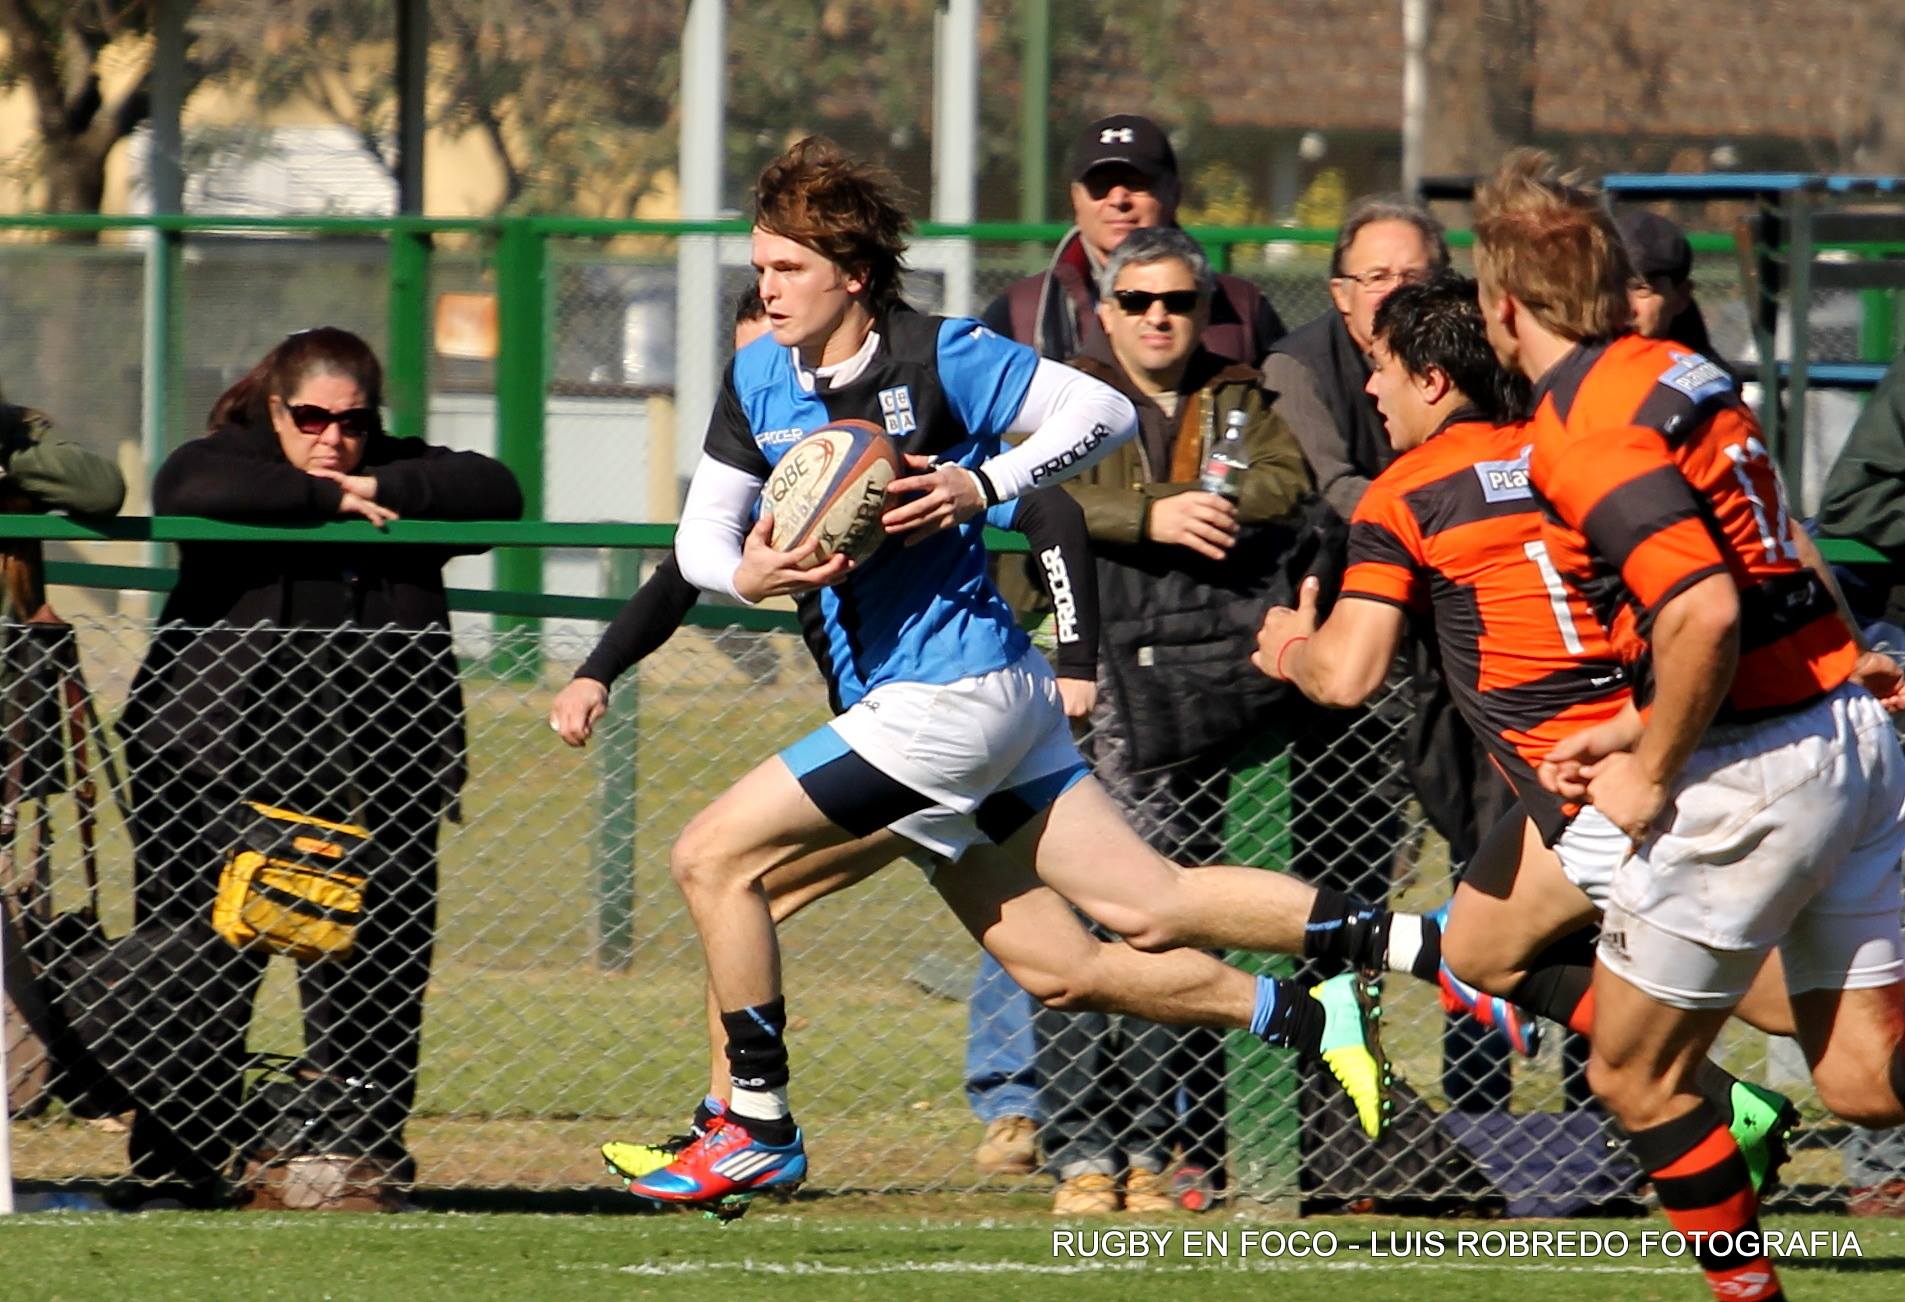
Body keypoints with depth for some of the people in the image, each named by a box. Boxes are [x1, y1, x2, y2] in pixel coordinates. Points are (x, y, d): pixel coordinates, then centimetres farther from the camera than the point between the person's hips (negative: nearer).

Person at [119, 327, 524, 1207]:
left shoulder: (400, 474, 17)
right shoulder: (222, 462, 7)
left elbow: (496, 493, 2)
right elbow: (194, 495, -17)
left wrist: (380, 490, -6)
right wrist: (325, 500, -10)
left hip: (374, 765, 3)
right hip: (218, 761, -3)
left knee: (372, 964, -2)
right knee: (202, 959, -5)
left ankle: (361, 1145, 4)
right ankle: (178, 1156, -1)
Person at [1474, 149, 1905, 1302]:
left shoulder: (1585, 428, -15)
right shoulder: (1683, 374, 13)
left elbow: (1704, 612, -27)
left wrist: (1654, 772, -12)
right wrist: (1640, 728, 21)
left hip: (1753, 773, -8)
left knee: (1637, 1074, 9)